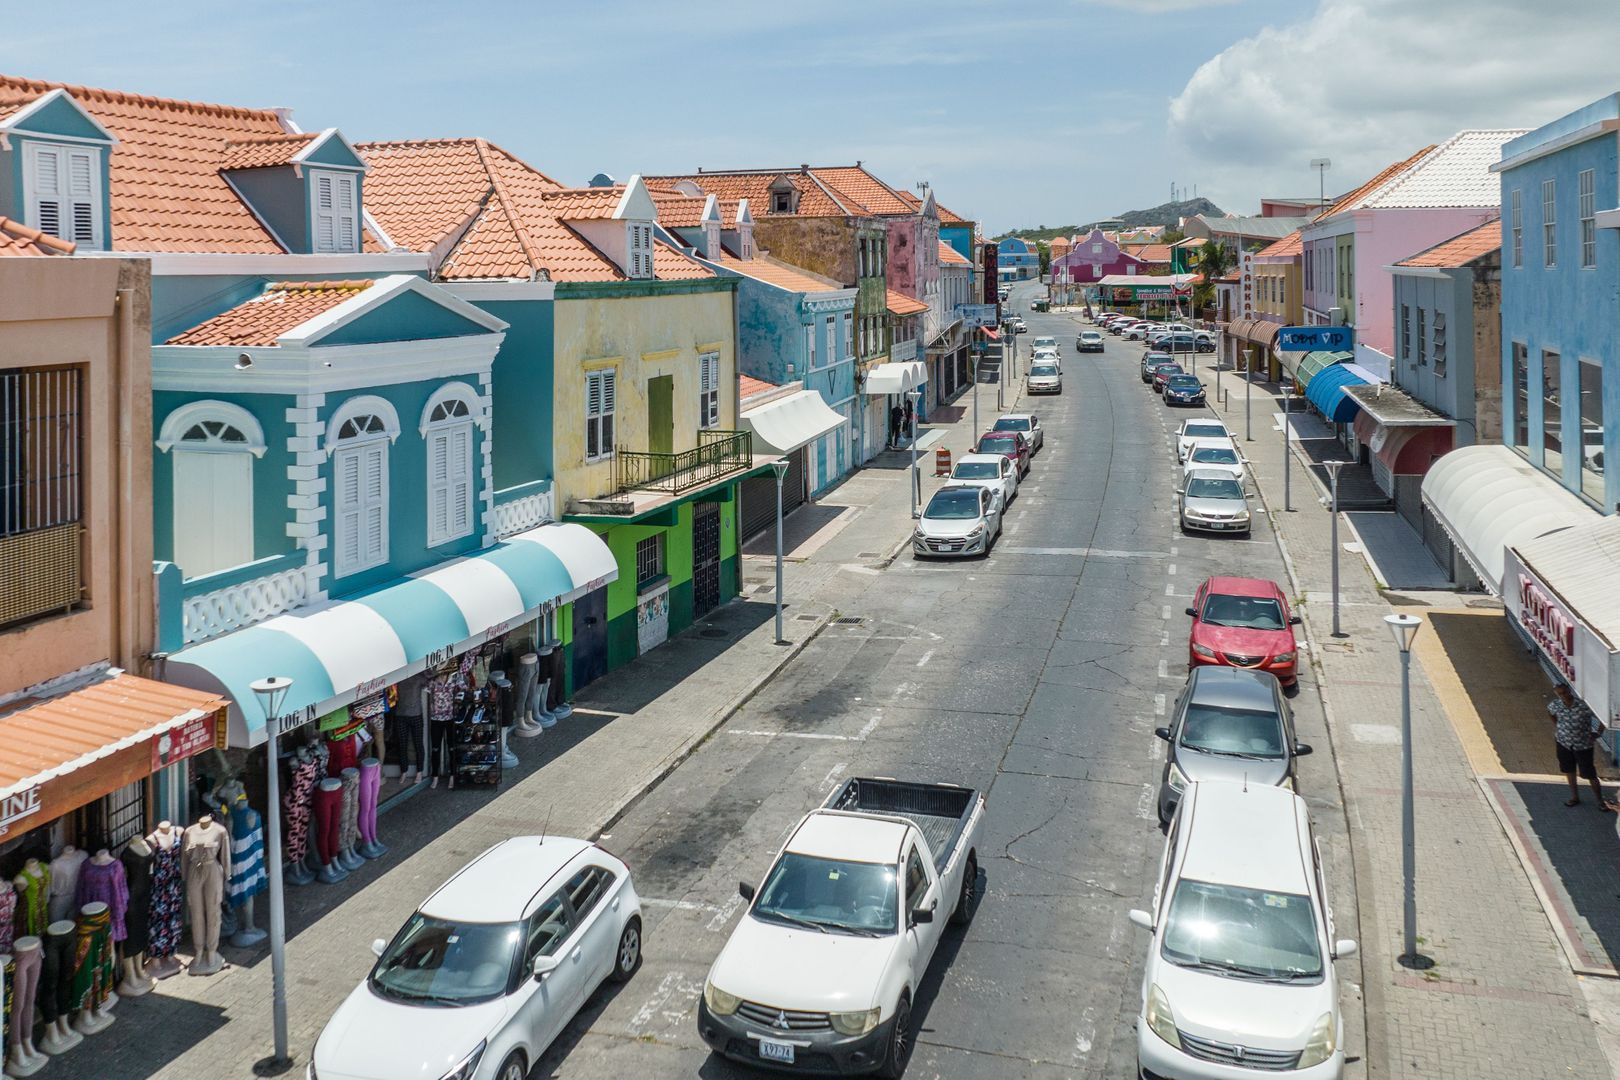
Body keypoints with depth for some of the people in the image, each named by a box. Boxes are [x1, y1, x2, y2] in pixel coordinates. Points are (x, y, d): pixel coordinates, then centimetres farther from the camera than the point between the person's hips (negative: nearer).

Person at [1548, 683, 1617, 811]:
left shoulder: (1583, 705, -26)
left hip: (1583, 745, -4)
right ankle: (1575, 797, 35)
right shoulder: (1556, 705, -11)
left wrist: (1596, 734, -13)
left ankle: (1600, 801, 20)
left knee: (1590, 775, 4)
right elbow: (1550, 711, 15)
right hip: (1564, 743, 4)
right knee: (1569, 772, 17)